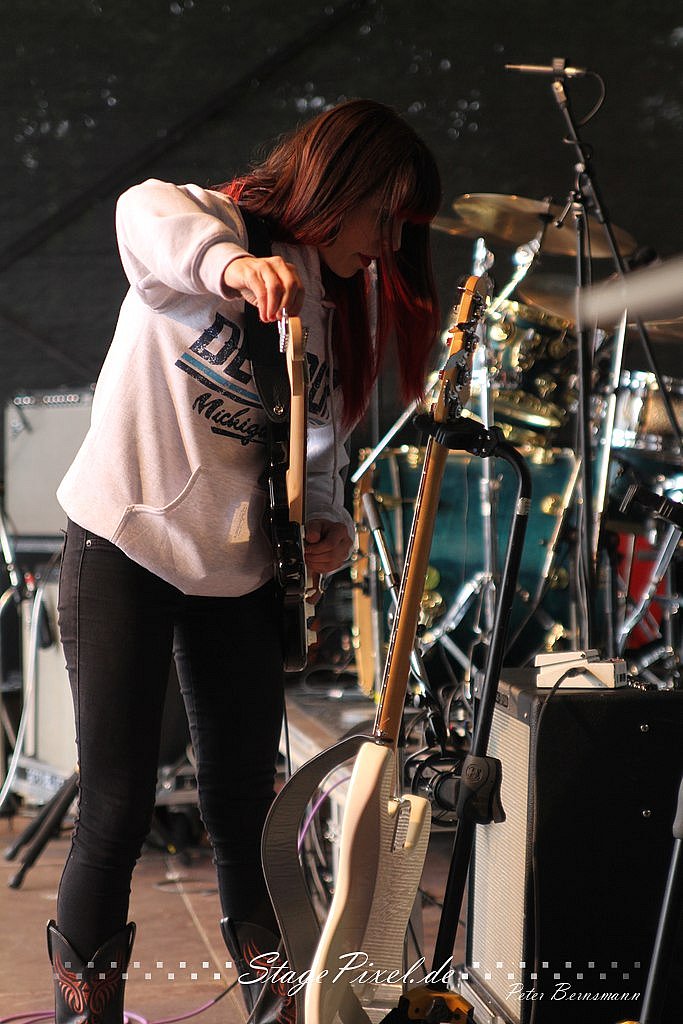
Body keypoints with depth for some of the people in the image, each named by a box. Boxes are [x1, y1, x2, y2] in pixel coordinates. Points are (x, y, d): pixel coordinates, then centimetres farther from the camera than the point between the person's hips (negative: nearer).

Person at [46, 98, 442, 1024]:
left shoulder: (344, 306, 11)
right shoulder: (213, 223, -9)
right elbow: (145, 216, -34)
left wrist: (327, 521, 0)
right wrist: (231, 262, -56)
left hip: (239, 574, 6)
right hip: (123, 549, -5)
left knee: (244, 809, 9)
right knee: (118, 810, -5)